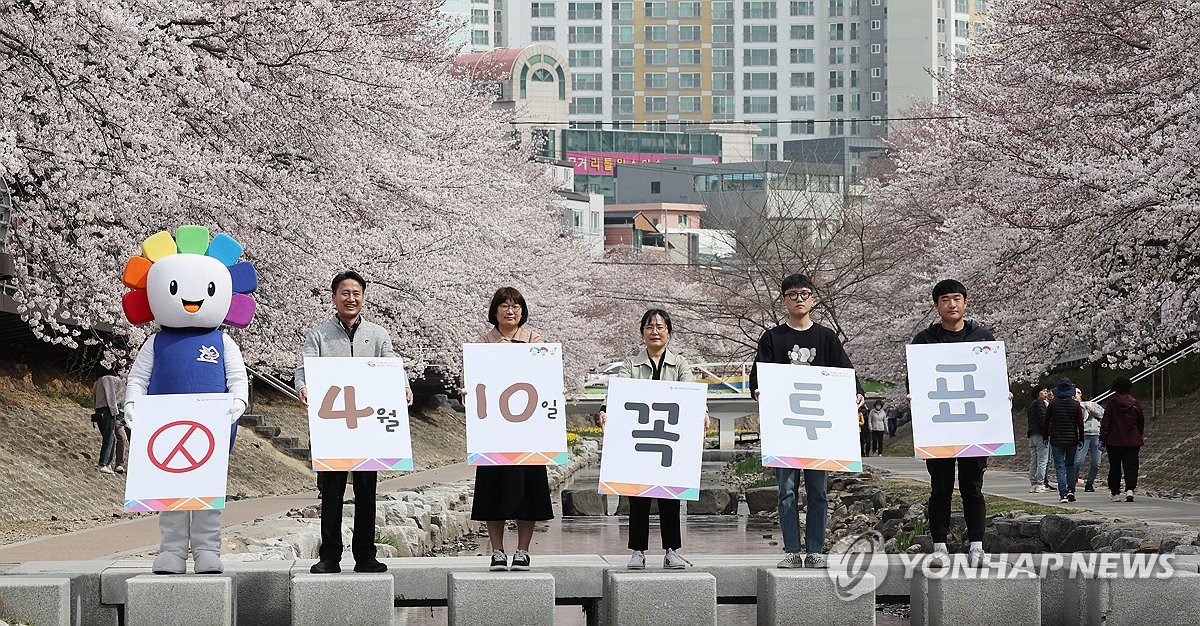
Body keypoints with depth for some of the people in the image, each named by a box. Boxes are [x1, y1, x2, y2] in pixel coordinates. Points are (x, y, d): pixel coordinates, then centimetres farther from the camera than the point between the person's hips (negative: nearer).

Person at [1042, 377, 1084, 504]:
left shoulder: (1052, 404, -5)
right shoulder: (1075, 405, -2)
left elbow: (1046, 422, 0)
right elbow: (1080, 423, -1)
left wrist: (1046, 436, 13)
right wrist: (1081, 439, 9)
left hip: (1056, 440, -2)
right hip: (1072, 440, 2)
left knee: (1060, 466, 0)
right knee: (1070, 465, 18)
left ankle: (1063, 494, -9)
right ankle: (1071, 490, 7)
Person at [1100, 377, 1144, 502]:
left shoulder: (1111, 403, -5)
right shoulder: (1135, 403, 1)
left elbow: (1105, 422, -7)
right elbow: (1141, 422, 11)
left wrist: (1102, 439, -3)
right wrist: (1141, 436, 27)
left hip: (1114, 441, -1)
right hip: (1132, 442, 1)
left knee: (1115, 467, 10)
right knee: (1131, 466, 0)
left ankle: (1115, 493, 12)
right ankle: (1130, 489, -20)